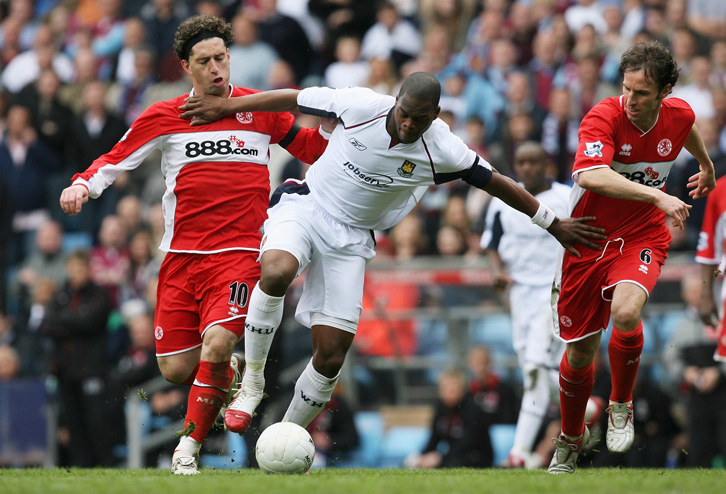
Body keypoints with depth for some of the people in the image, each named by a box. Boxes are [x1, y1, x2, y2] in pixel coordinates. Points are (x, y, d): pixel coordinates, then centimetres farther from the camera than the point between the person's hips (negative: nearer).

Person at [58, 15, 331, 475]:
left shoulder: (262, 110, 7)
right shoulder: (163, 117, 6)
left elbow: (310, 148, 19)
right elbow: (114, 161, 10)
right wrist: (83, 184, -8)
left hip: (239, 253, -2)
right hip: (182, 256, 2)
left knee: (216, 346, -25)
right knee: (176, 371, 0)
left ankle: (189, 449, -9)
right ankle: (228, 372, 35)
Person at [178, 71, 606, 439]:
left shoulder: (442, 151, -14)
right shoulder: (361, 106, -17)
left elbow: (498, 183, -1)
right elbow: (294, 98, -4)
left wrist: (555, 225, 5)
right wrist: (225, 107, 2)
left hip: (351, 240, 2)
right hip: (305, 208, -2)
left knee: (332, 354, -4)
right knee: (277, 272, -36)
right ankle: (252, 382, -18)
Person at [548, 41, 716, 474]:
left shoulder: (679, 115, -8)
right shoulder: (604, 118, -23)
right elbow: (590, 176, -41)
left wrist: (707, 166, 39)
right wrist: (657, 196, -49)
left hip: (642, 239, 1)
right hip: (589, 240, -1)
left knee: (626, 313, -30)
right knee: (580, 352, 7)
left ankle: (622, 406, -3)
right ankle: (571, 439, 35)